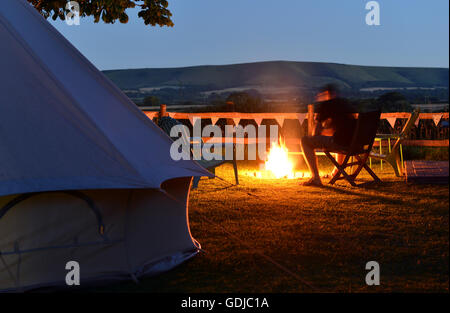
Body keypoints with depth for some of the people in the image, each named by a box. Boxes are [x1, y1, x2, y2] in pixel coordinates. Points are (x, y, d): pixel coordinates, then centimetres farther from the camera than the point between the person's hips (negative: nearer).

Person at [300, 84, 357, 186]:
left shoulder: (325, 105, 3)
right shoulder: (346, 102, 23)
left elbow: (316, 133, 3)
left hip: (340, 142, -8)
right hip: (356, 142, 8)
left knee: (305, 141, 1)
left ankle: (315, 178, -8)